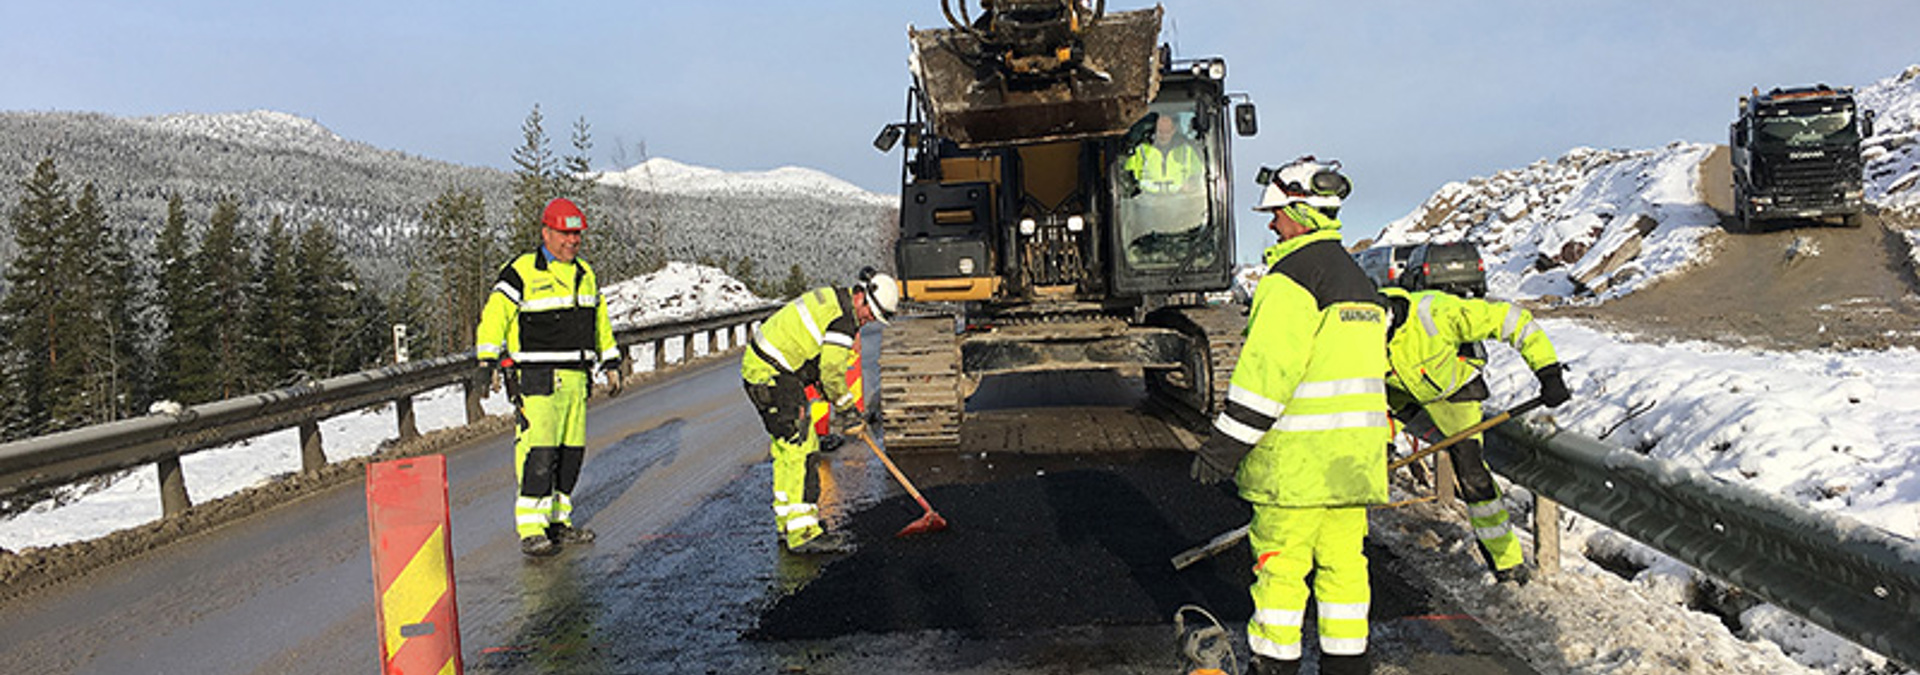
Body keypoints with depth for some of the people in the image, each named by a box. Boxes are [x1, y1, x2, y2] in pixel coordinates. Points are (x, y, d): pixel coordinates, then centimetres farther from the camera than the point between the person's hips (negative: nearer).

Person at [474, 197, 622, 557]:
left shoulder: (585, 274, 16)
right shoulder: (522, 273, -5)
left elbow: (600, 321, 26)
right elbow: (494, 317, -8)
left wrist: (610, 363, 24)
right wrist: (498, 363, -15)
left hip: (576, 378, 7)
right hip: (537, 377, -7)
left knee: (572, 451, 8)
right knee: (539, 452, -12)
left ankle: (558, 522, 18)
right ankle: (531, 530, -9)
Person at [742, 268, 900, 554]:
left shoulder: (830, 297, 12)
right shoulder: (842, 320, -20)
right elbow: (832, 372, -16)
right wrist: (848, 409, -2)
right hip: (771, 376, -11)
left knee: (787, 449, 16)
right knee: (797, 448, -13)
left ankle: (787, 521, 26)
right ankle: (802, 534, -15)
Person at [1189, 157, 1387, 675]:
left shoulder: (1294, 274, -14)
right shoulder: (1359, 279, 17)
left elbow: (1267, 367, -20)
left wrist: (1227, 442, -16)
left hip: (1300, 454, -9)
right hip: (1357, 451, 9)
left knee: (1279, 558, 1)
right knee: (1342, 557, 14)